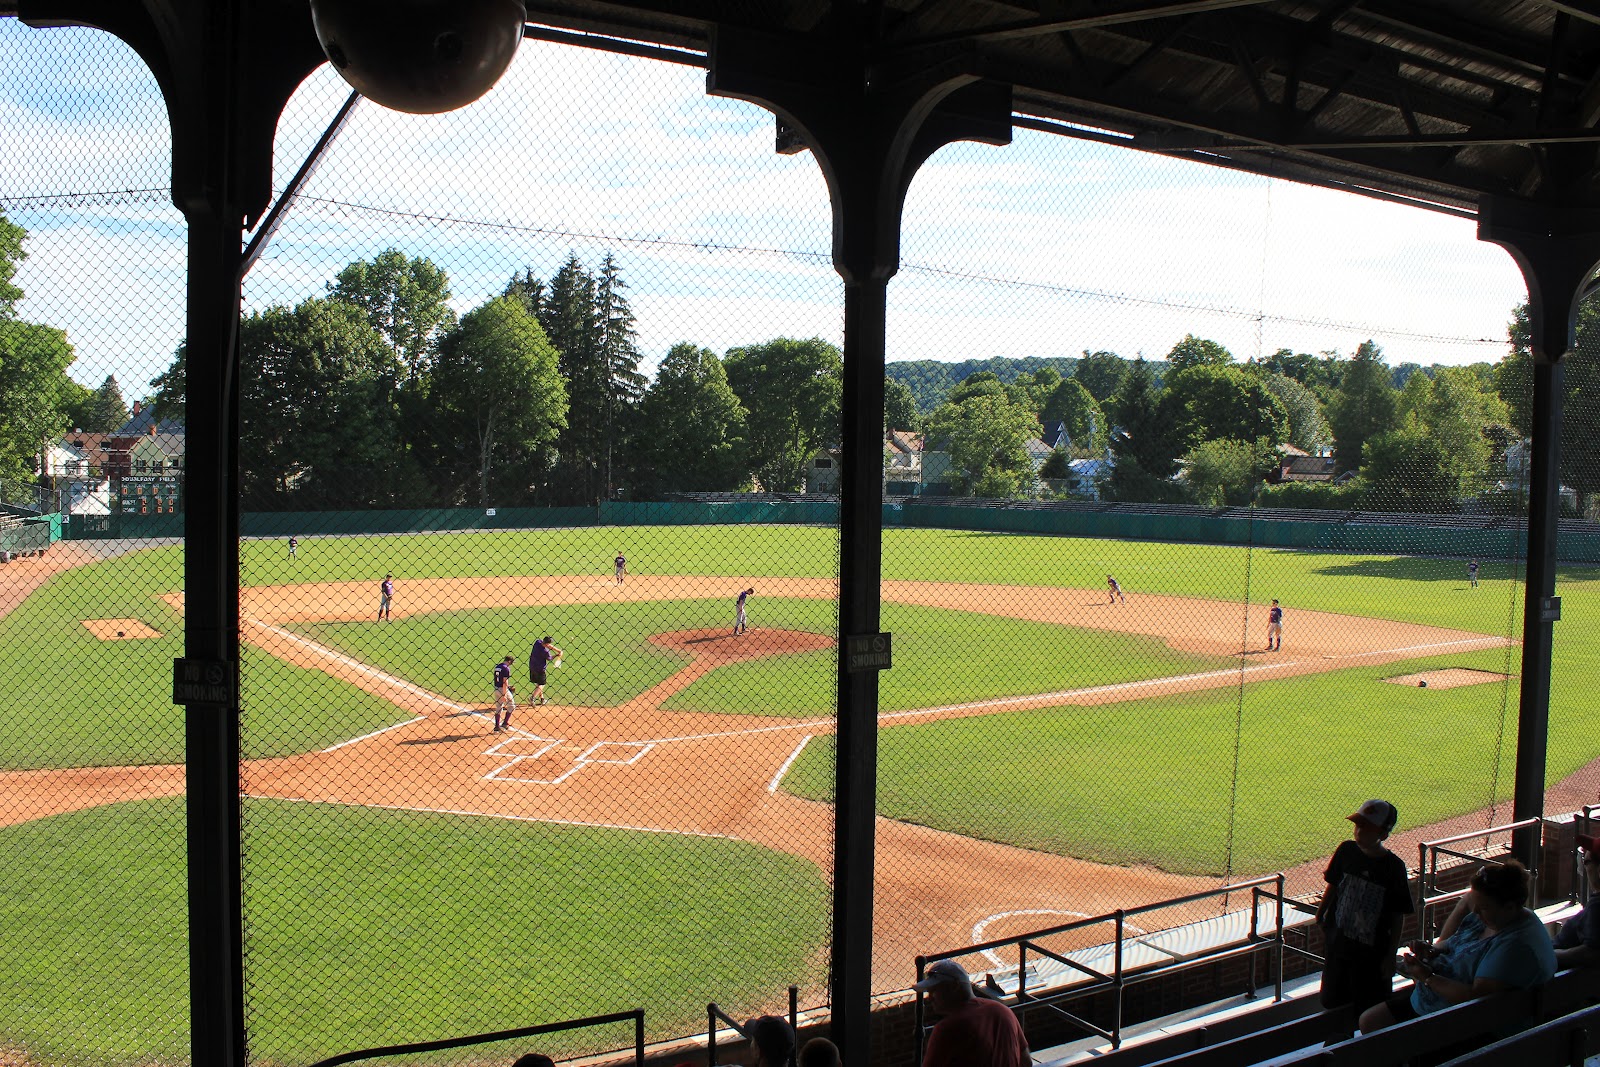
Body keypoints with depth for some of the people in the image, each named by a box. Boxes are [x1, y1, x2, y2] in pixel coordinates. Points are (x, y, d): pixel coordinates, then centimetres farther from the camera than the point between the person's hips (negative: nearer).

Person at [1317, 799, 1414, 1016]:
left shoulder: (1393, 867, -16)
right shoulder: (1346, 851, -6)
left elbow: (1398, 916, -9)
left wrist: (1391, 955, -7)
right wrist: (1321, 916, 14)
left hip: (1371, 951, -4)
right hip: (1338, 941, 4)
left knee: (1369, 1010, 4)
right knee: (1332, 1002, 16)